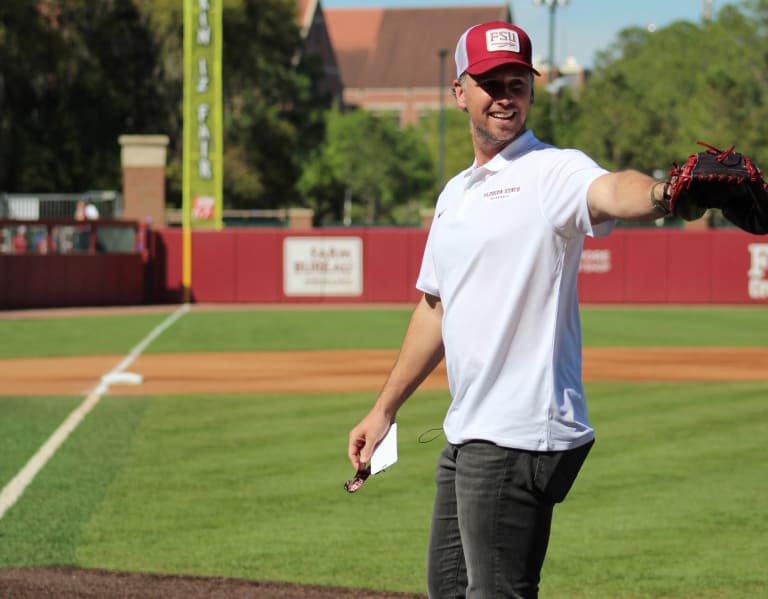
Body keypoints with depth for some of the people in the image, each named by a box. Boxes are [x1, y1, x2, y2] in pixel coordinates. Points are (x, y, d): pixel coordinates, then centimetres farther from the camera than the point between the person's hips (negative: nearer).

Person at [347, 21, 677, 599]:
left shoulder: (552, 172, -9)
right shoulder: (455, 194, 18)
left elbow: (611, 192, -33)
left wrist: (660, 194, -56)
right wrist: (385, 409, 29)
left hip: (521, 436, -9)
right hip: (467, 437, 9)